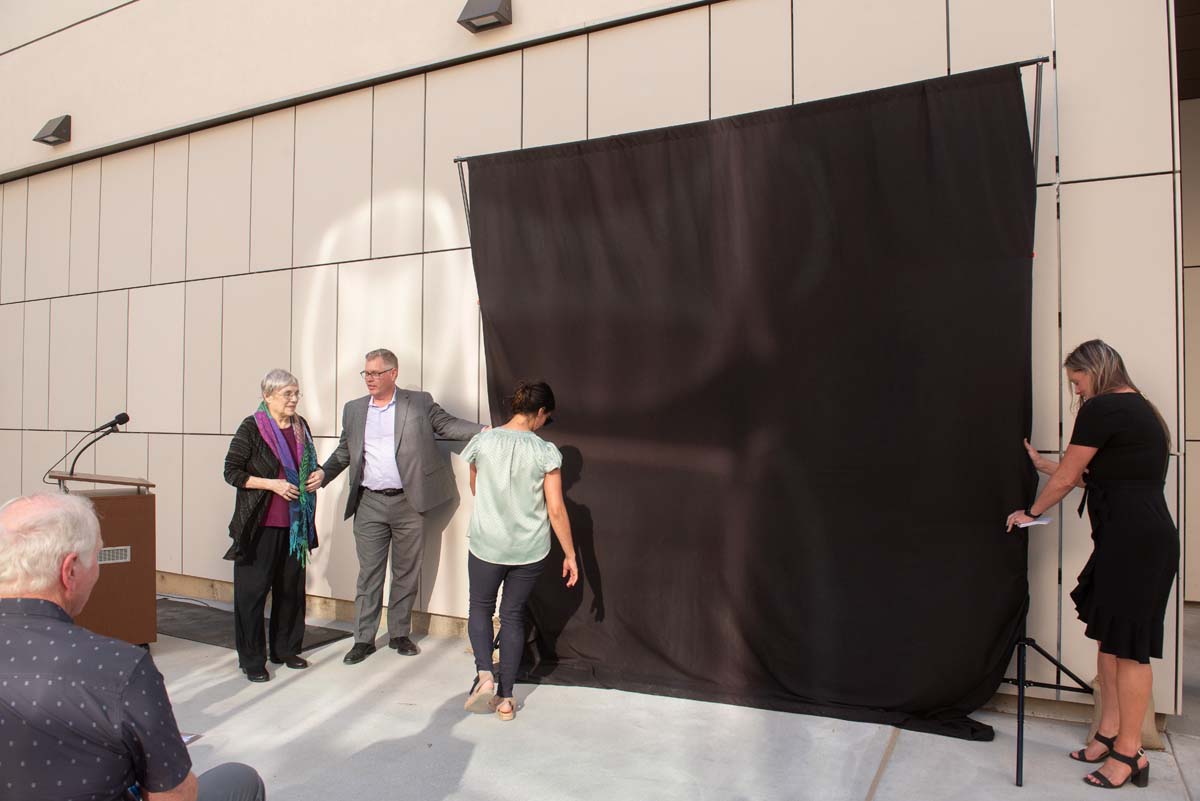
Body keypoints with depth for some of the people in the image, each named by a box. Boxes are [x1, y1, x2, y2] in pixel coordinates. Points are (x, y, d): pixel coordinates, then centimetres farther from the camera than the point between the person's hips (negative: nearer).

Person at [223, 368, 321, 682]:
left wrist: (318, 473, 0)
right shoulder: (252, 428, -8)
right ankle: (252, 660, 12)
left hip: (294, 523, 6)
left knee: (291, 586, 12)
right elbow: (231, 471, -9)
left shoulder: (300, 427, 9)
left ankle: (286, 650, 27)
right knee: (253, 589, 1)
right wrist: (272, 484, -18)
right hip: (259, 524, -6)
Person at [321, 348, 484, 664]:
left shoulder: (419, 402, 1)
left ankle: (400, 634, 24)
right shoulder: (353, 409, 10)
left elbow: (448, 424, -3)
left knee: (406, 573, 9)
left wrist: (486, 431, -17)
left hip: (408, 503, -1)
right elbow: (343, 453, 15)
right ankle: (364, 639, 17)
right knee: (368, 574, 6)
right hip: (369, 504, 2)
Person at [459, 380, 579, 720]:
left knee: (480, 608, 21)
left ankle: (484, 674, 0)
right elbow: (556, 509, -10)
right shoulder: (545, 451, -11)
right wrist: (569, 555, -1)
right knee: (513, 616, 14)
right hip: (530, 549, 0)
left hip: (486, 545, 0)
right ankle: (505, 699, 18)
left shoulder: (483, 441, -7)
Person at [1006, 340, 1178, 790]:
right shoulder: (1139, 409, 18)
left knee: (1127, 644, -2)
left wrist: (1031, 513, 11)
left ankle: (1130, 753, 8)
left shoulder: (1102, 410, -11)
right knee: (1109, 634, 14)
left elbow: (1067, 480, -5)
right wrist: (1043, 464, 29)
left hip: (1132, 539, -10)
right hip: (1144, 535, 10)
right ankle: (1109, 734, 23)